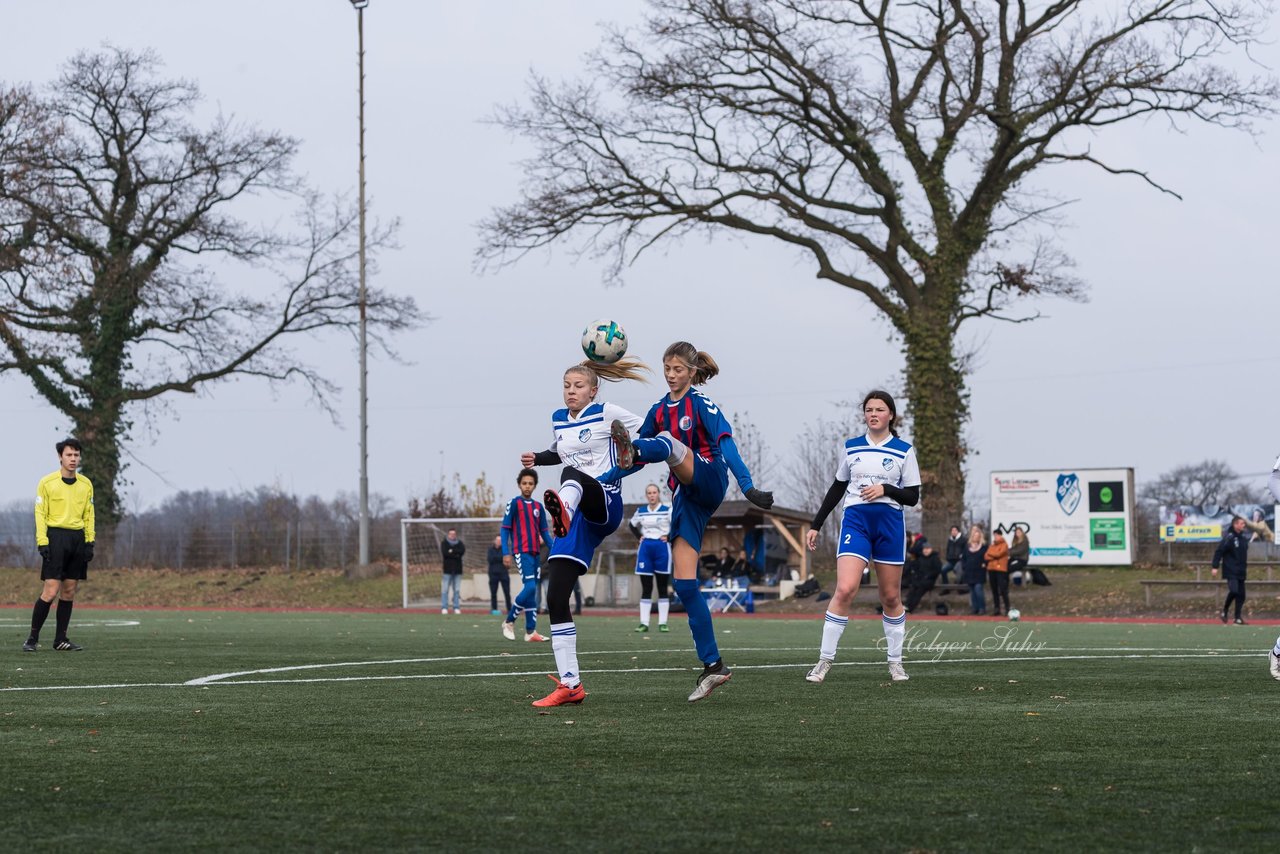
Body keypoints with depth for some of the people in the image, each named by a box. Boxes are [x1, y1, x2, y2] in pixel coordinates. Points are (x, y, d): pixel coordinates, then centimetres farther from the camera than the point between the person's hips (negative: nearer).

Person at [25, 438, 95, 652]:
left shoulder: (86, 485, 11)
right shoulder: (47, 483, -2)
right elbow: (40, 514, -3)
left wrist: (89, 541, 6)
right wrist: (42, 542, -11)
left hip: (78, 538, 5)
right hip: (56, 537, -5)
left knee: (69, 592, 5)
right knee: (50, 591, -11)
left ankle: (61, 639, 11)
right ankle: (32, 638, -3)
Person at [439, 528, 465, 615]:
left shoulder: (459, 543, 12)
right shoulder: (444, 543, 5)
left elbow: (462, 551, -7)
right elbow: (444, 553, -12)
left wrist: (452, 551, -10)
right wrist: (456, 554, -9)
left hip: (457, 570, 2)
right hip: (447, 570, -2)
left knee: (457, 590, 2)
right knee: (445, 590, -5)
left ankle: (456, 608, 6)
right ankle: (444, 608, -3)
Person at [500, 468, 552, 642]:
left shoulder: (538, 507, 14)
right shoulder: (514, 503, -2)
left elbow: (544, 532, 17)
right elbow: (505, 529, -4)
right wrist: (506, 553, -12)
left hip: (536, 554, 6)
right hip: (521, 553, -6)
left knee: (532, 591, 4)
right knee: (530, 587, -18)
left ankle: (530, 632, 4)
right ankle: (509, 621, -2)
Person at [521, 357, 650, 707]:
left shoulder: (607, 413, 2)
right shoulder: (558, 419, 19)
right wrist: (536, 458, 17)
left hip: (605, 504, -6)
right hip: (577, 518, 6)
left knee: (571, 475, -40)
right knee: (556, 598, -6)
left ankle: (562, 509, -80)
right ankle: (570, 684, -3)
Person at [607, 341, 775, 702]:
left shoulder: (702, 404, -3)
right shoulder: (659, 411, 16)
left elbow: (726, 444, -17)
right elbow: (642, 459, 21)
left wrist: (747, 486, -30)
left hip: (709, 479, -6)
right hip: (685, 495, 6)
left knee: (666, 441, -32)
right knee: (684, 585, -3)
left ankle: (629, 449, -70)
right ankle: (713, 666, -1)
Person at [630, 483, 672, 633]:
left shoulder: (667, 511, -4)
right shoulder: (640, 512, 8)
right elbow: (633, 526, 24)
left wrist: (668, 537, -10)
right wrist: (640, 536, 9)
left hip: (662, 549, -3)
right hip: (645, 549, 3)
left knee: (662, 588, 1)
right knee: (646, 589, 1)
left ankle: (662, 623, 3)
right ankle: (644, 623, 1)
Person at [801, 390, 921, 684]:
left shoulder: (904, 451, 3)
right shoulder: (851, 447, 8)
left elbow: (913, 497, 2)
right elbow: (837, 489, 16)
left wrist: (886, 489, -15)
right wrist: (816, 525, 13)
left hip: (890, 524, 0)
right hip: (855, 520, 0)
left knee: (890, 597, 6)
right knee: (844, 590, -16)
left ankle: (895, 662, 19)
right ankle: (825, 660, -11)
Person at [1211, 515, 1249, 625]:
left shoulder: (1244, 537, 11)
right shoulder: (1229, 537, -11)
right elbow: (1218, 551, -13)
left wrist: (1245, 567, 22)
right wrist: (1215, 567, -17)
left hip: (1240, 572, 7)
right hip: (1231, 571, -7)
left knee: (1241, 595, 4)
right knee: (1234, 591, -21)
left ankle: (1238, 618, 10)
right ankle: (1224, 611, 0)